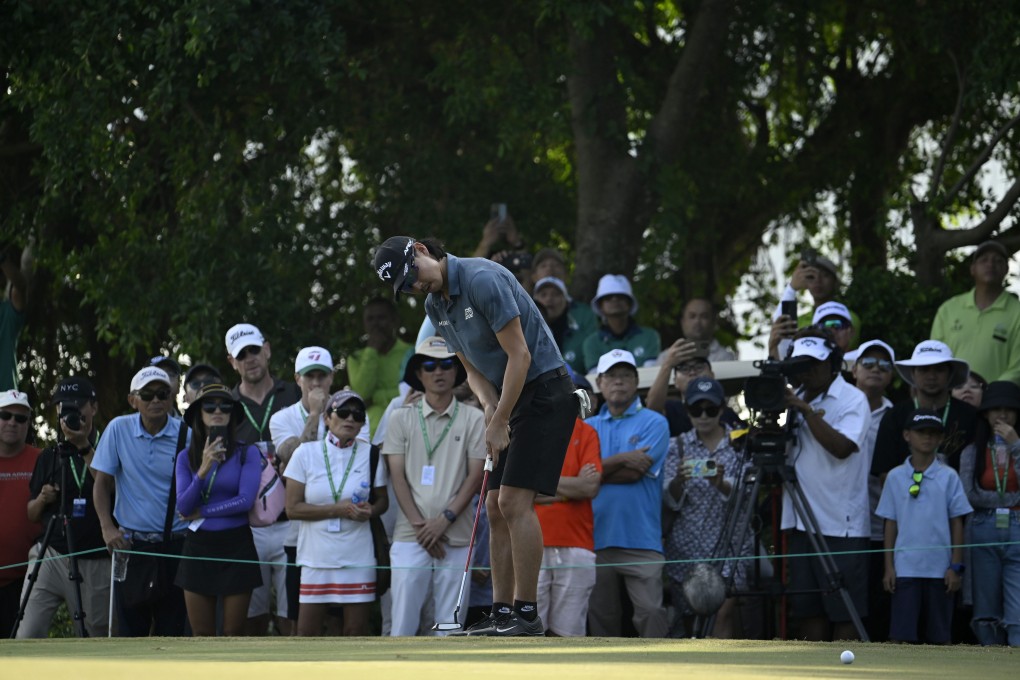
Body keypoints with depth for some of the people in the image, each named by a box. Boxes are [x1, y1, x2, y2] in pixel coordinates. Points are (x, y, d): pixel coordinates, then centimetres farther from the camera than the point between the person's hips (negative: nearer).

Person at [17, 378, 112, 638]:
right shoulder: (49, 457, 14)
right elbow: (32, 515, 18)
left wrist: (87, 449, -13)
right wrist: (42, 499, -4)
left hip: (96, 564, -2)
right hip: (51, 556, 2)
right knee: (27, 639, -12)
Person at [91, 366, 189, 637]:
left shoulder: (186, 436, -3)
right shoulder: (119, 429, -1)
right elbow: (102, 482, 3)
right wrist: (107, 527, -8)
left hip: (175, 544, 0)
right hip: (132, 542, 0)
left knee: (173, 629, 2)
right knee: (131, 627, 3)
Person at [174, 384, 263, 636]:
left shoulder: (246, 453, -3)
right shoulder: (187, 457, 4)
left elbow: (245, 500, -13)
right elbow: (183, 507, -6)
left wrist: (201, 512, -7)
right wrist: (203, 471, -21)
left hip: (236, 546, -2)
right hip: (198, 548, 2)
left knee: (234, 634, 1)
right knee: (201, 636, 5)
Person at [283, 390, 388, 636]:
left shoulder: (370, 454, 4)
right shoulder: (306, 453, 0)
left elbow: (382, 500, 12)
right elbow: (293, 508, -4)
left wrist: (370, 511, -12)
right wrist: (339, 509, -13)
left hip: (358, 557, 1)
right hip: (316, 556, -1)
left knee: (356, 629, 2)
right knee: (307, 630, -1)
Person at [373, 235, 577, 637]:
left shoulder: (482, 280, -20)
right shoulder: (435, 307, 9)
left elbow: (520, 355, -21)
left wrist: (500, 422, -17)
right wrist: (489, 404, -6)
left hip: (544, 390, -9)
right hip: (511, 398, 9)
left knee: (515, 501, -15)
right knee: (496, 508, 5)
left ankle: (527, 614, -14)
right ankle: (502, 612, 6)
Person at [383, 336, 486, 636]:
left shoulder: (473, 419, 7)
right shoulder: (402, 418, 9)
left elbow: (476, 475, 2)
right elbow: (398, 476, 4)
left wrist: (445, 519, -9)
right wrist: (420, 525, -7)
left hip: (457, 537, 0)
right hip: (411, 536, 0)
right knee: (402, 622, -6)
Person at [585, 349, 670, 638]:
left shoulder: (653, 423, 5)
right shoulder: (588, 427, 15)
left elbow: (635, 473, -7)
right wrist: (621, 459, -10)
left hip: (642, 539, -4)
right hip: (596, 537, 4)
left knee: (650, 611, -14)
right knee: (601, 616, 6)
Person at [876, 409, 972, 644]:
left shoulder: (948, 477, 2)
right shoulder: (896, 477, 4)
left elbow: (956, 524, 4)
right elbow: (890, 524, 7)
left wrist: (956, 566, -1)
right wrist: (888, 567, 3)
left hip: (939, 569, 0)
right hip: (905, 568, 0)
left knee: (939, 635, 6)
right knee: (901, 634, -3)